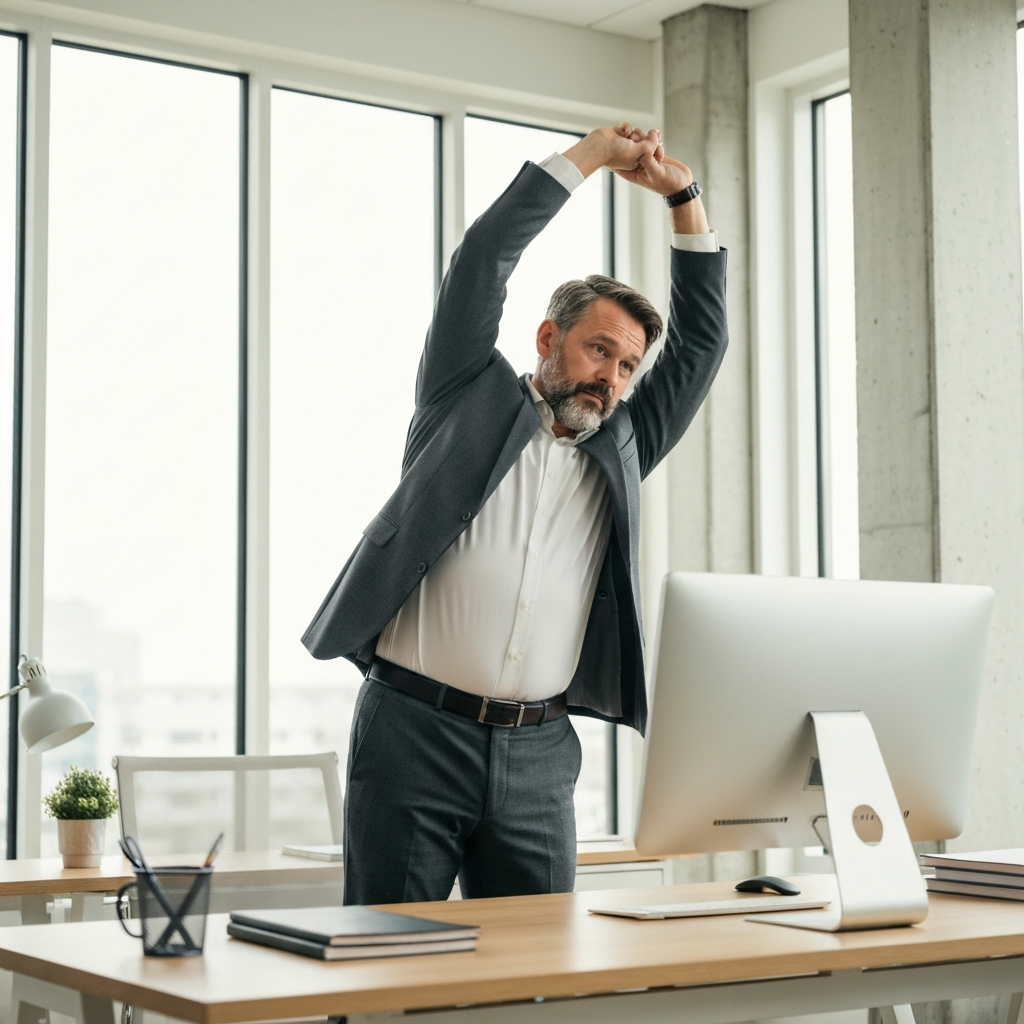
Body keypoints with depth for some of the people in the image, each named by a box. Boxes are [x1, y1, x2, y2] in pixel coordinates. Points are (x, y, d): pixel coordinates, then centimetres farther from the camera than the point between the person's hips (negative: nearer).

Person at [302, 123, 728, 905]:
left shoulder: (617, 450, 18)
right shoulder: (472, 401, 8)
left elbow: (702, 344, 17)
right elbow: (484, 260, 1)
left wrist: (684, 197, 15)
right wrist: (591, 155, 7)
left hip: (539, 754, 4)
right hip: (415, 731, -4)